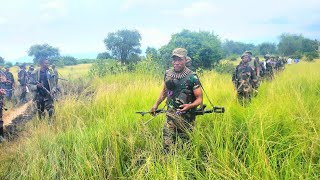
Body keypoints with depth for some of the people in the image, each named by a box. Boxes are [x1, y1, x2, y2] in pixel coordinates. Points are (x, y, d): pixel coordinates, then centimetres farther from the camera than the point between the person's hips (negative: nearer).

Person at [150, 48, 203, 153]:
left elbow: (199, 99, -9)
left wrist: (189, 106, -27)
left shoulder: (192, 77, -12)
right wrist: (156, 104, 16)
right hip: (171, 115, 3)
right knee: (167, 146, -2)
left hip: (186, 117, -3)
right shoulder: (168, 74, 3)